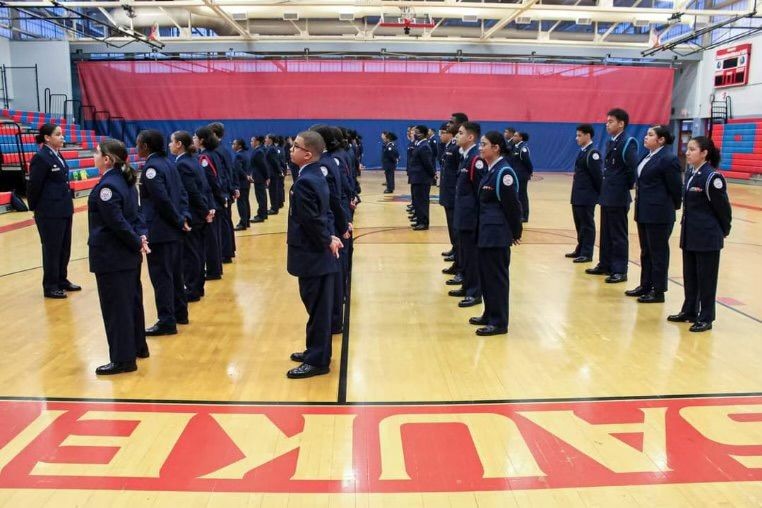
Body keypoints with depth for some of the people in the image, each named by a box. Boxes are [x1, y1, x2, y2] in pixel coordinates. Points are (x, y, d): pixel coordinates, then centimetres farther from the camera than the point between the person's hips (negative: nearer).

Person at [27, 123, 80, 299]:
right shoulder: (41, 158, -15)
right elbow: (34, 185, -13)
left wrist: (66, 204, 13)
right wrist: (35, 208, -5)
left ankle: (62, 280, 28)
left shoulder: (57, 156, 11)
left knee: (65, 248, 15)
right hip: (50, 213, -8)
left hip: (64, 210, 8)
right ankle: (50, 287, 12)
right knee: (51, 249, 1)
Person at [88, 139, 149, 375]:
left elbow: (118, 223, -23)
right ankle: (138, 346, 31)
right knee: (132, 300, 18)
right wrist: (141, 237, -2)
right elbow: (135, 213, 10)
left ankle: (123, 359, 7)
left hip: (111, 257, -9)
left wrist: (137, 242, -11)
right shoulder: (125, 181, 8)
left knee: (116, 307, -1)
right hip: (128, 255, 9)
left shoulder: (106, 187, -20)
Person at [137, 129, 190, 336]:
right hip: (173, 229, 9)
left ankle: (167, 321, 0)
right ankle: (180, 313, 27)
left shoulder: (150, 167, -14)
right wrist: (184, 217, 3)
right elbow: (182, 193, 11)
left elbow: (163, 199, -21)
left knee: (161, 276, -4)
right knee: (174, 272, 17)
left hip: (160, 230, -9)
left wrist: (179, 221, -12)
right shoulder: (168, 163, 12)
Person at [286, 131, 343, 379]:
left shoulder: (304, 182, -21)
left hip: (313, 255, -10)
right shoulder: (316, 175, 10)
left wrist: (326, 241, -11)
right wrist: (328, 238, 3)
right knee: (319, 308, 18)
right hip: (318, 252, 10)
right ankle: (316, 351, 31)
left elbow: (311, 220, -24)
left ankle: (317, 361, 11)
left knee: (317, 309, 1)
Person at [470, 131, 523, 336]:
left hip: (498, 234, -9)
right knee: (485, 273, 15)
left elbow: (513, 206, -15)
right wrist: (482, 227, 13)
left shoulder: (504, 172, -17)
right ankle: (489, 314, 28)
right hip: (486, 231, 9)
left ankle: (499, 322, 8)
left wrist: (516, 233, -9)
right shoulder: (489, 170, 11)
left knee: (497, 276, -2)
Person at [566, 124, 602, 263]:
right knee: (579, 224, 17)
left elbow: (598, 175, -16)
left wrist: (600, 194, -14)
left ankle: (587, 254, 6)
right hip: (578, 195, 9)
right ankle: (580, 250, 28)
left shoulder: (593, 153, -15)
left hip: (587, 196, -9)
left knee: (587, 225, -1)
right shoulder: (583, 152, 13)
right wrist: (576, 194, 13)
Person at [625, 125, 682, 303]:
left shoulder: (668, 159, -14)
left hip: (659, 214, -9)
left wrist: (674, 207, 1)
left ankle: (658, 291, 9)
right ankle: (645, 286, 26)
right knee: (646, 251, 16)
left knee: (658, 253, 1)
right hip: (644, 212, 9)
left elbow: (675, 187, -10)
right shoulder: (649, 156, 11)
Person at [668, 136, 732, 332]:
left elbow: (723, 208, -10)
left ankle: (706, 318, 12)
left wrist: (724, 231, 0)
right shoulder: (690, 175, 8)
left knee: (706, 278, 2)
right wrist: (687, 227, 13)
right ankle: (689, 311, 28)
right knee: (689, 276, 15)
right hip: (689, 235, 8)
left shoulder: (712, 177, -16)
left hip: (707, 237, -8)